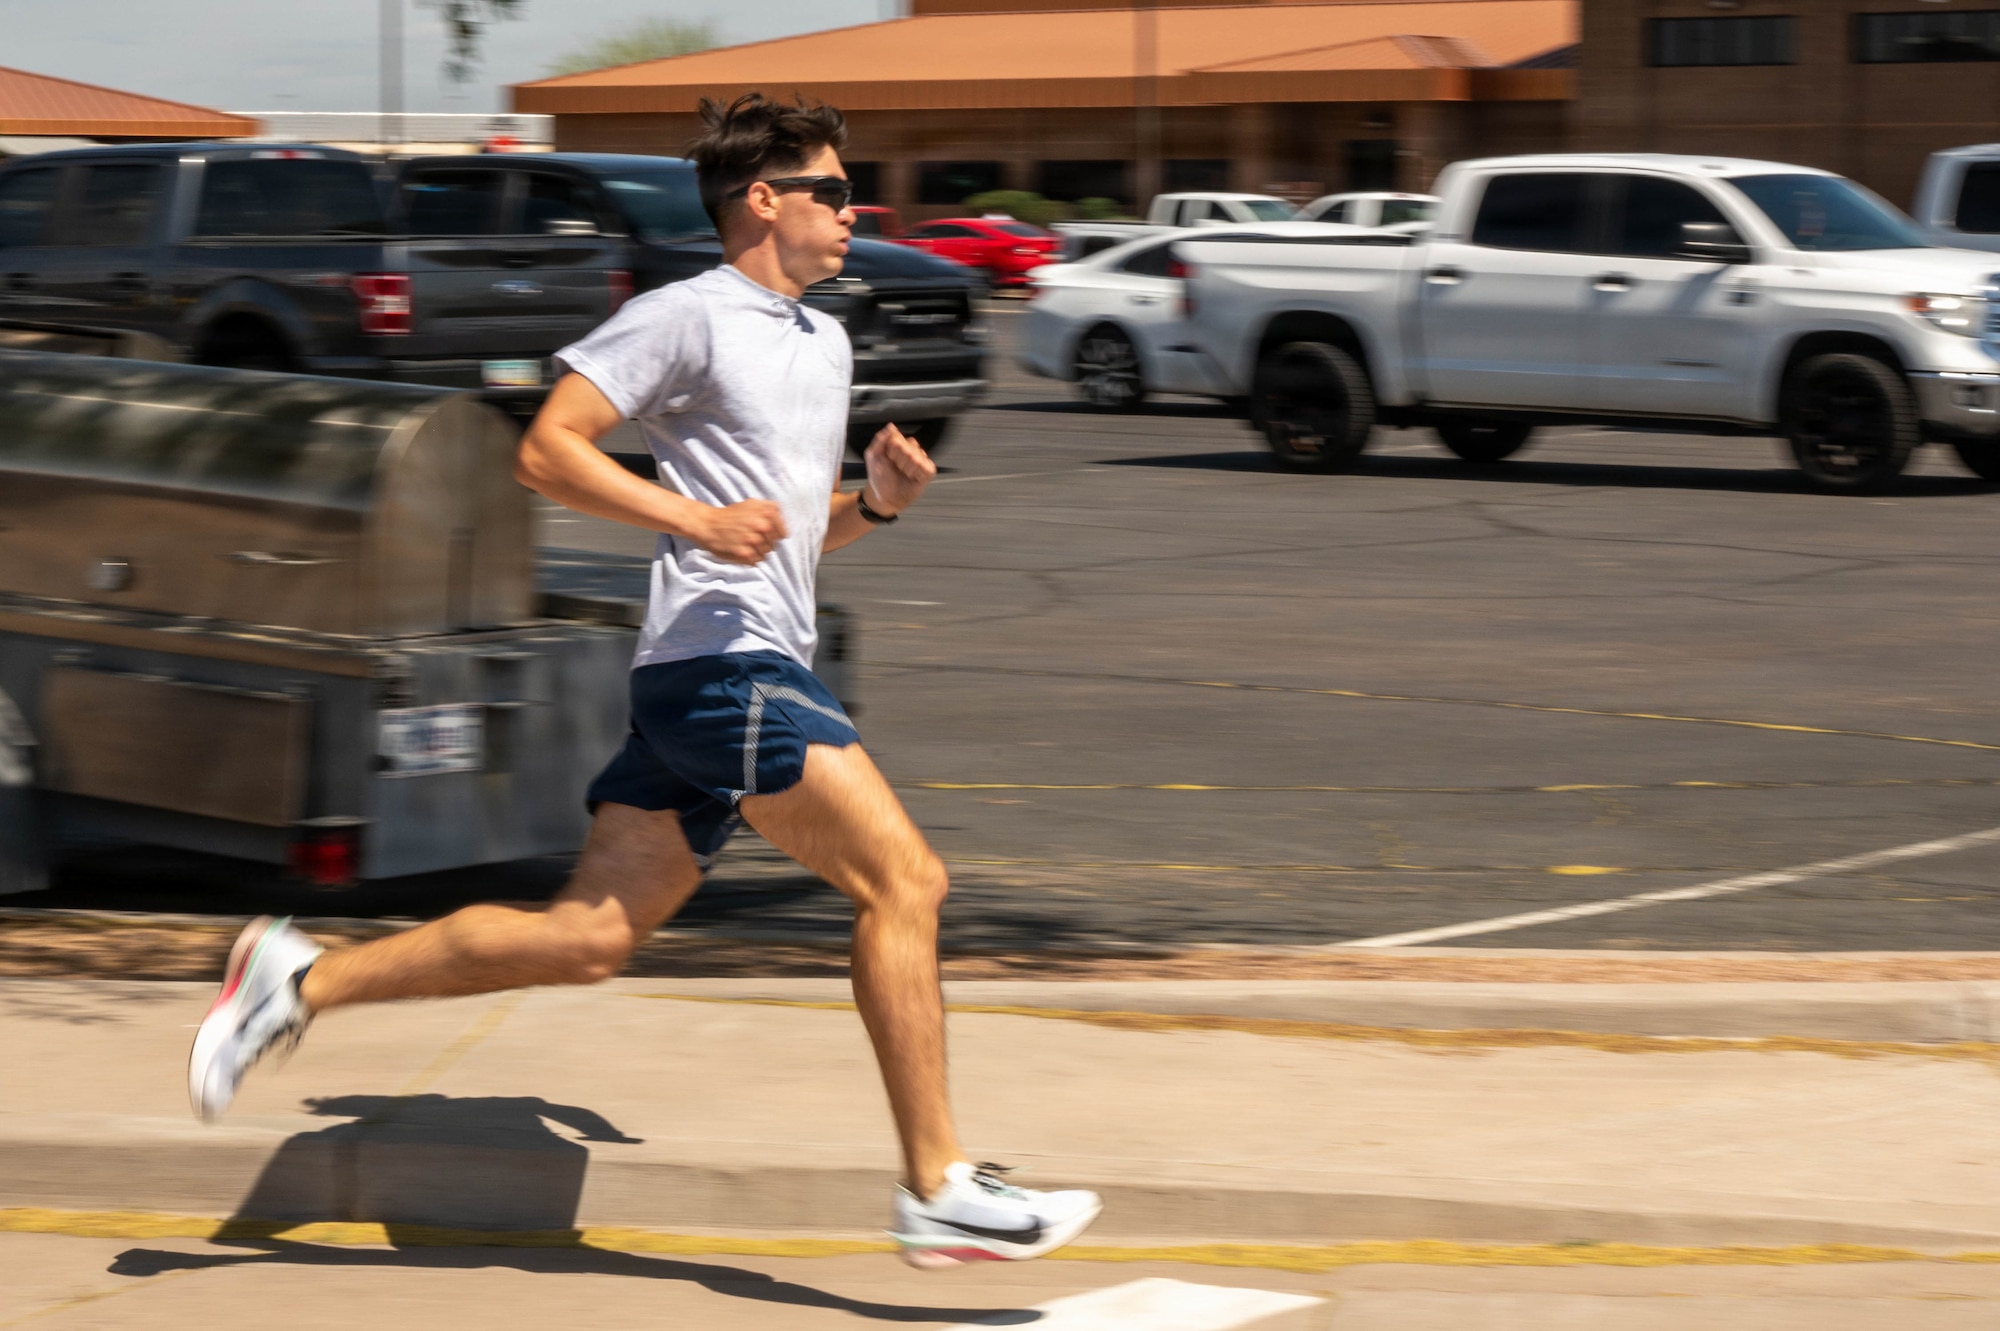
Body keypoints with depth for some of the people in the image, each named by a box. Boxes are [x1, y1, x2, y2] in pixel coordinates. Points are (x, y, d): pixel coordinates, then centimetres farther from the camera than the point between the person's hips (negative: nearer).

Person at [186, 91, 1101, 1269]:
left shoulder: (826, 342, 23)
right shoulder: (689, 317, -5)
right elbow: (548, 451, -9)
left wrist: (878, 500, 10)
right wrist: (697, 517, -19)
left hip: (763, 674, 9)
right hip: (722, 658, -9)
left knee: (587, 939, 5)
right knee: (904, 877, -13)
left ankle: (304, 982, 12)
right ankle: (939, 1190, -11)